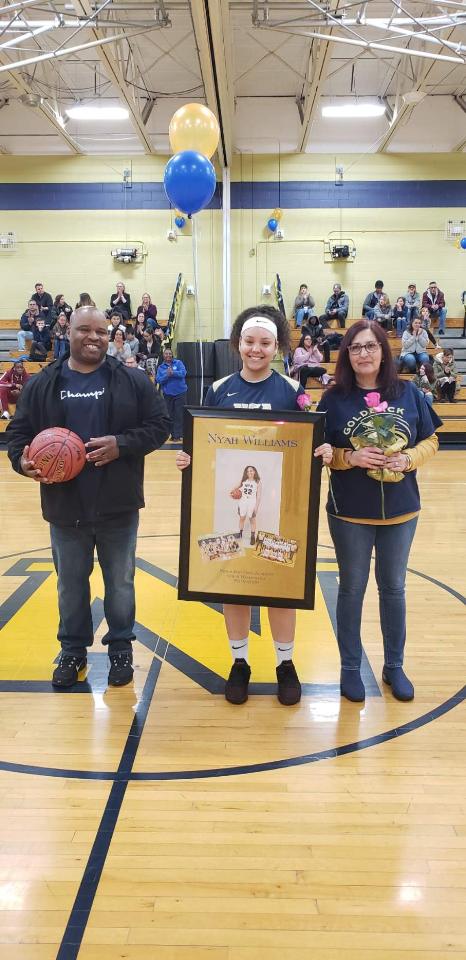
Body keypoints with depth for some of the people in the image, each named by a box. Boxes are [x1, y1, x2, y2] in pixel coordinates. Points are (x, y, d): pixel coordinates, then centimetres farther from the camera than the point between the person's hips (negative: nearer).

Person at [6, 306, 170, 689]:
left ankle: (121, 648, 32)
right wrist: (22, 459, -17)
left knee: (120, 582, 13)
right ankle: (73, 650, 33)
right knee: (71, 584, 15)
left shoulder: (133, 381, -2)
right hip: (65, 507, 1)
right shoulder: (41, 384, 2)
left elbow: (159, 425, -2)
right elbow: (18, 431, 4)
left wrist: (122, 444, -18)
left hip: (118, 506, -1)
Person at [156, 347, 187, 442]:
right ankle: (173, 434, 14)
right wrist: (167, 375, -19)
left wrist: (173, 372, -22)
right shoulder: (160, 367, 9)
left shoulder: (178, 363, 4)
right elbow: (159, 380, -3)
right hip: (168, 394, 2)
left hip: (180, 392, -2)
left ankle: (178, 434, -3)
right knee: (170, 415, 5)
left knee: (179, 415, -5)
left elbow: (183, 373, -11)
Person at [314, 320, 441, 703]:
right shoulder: (335, 398, -7)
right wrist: (350, 457, -21)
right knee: (352, 589, 10)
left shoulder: (408, 393, -3)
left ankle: (394, 666, 32)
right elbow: (318, 453, -4)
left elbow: (430, 441, 3)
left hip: (401, 511, 2)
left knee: (394, 588, 15)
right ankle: (350, 667, 27)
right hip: (350, 513, -2)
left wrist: (408, 459, -17)